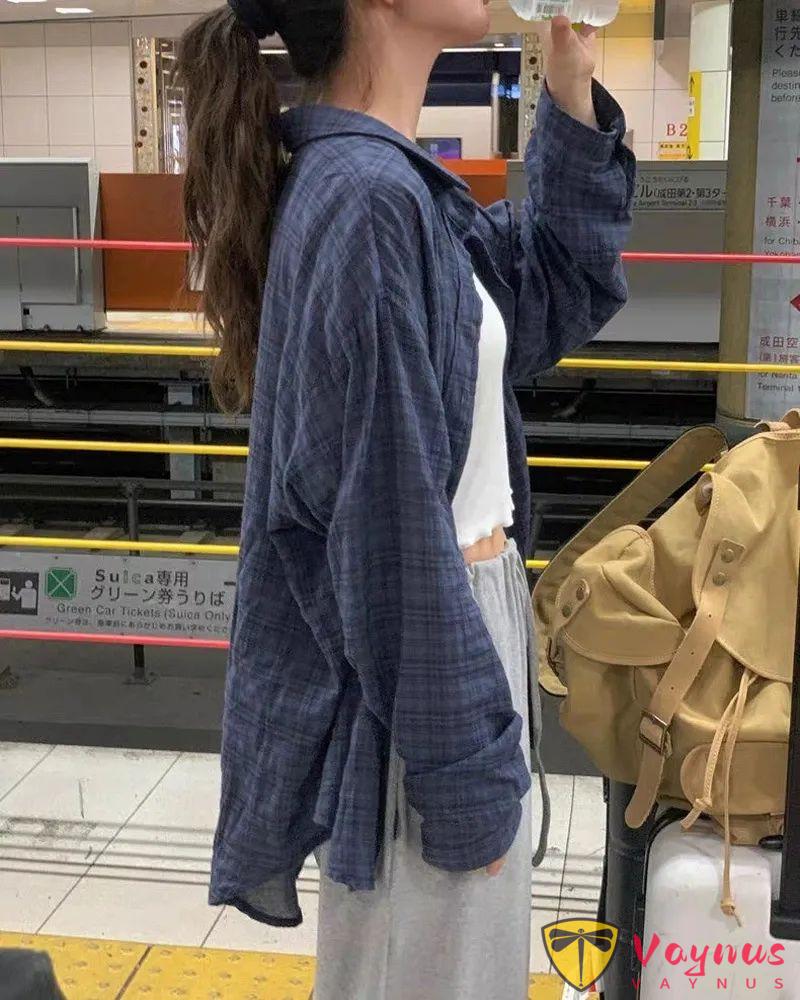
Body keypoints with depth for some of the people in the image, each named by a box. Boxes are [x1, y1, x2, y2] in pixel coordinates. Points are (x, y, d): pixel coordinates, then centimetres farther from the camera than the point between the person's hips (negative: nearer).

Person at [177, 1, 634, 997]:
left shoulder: (393, 182, 6)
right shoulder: (365, 196, -23)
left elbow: (563, 292, 17)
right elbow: (388, 526, -23)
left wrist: (572, 96, 7)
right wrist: (466, 769, -18)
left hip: (452, 612, 9)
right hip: (419, 649, -9)